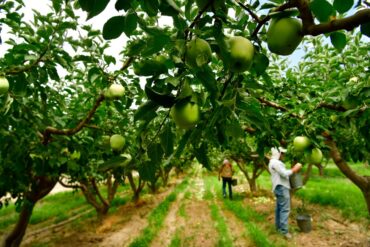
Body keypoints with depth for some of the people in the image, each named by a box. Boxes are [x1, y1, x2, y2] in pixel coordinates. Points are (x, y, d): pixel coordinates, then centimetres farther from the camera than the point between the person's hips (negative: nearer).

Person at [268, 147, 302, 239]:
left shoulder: (274, 162, 18)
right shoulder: (275, 162, -17)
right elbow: (284, 173, -21)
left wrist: (292, 170, 9)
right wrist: (294, 169, -11)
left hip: (280, 187, 11)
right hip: (281, 187, -11)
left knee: (279, 207, 15)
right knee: (285, 209, -10)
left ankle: (278, 226, 23)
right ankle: (284, 230, -9)